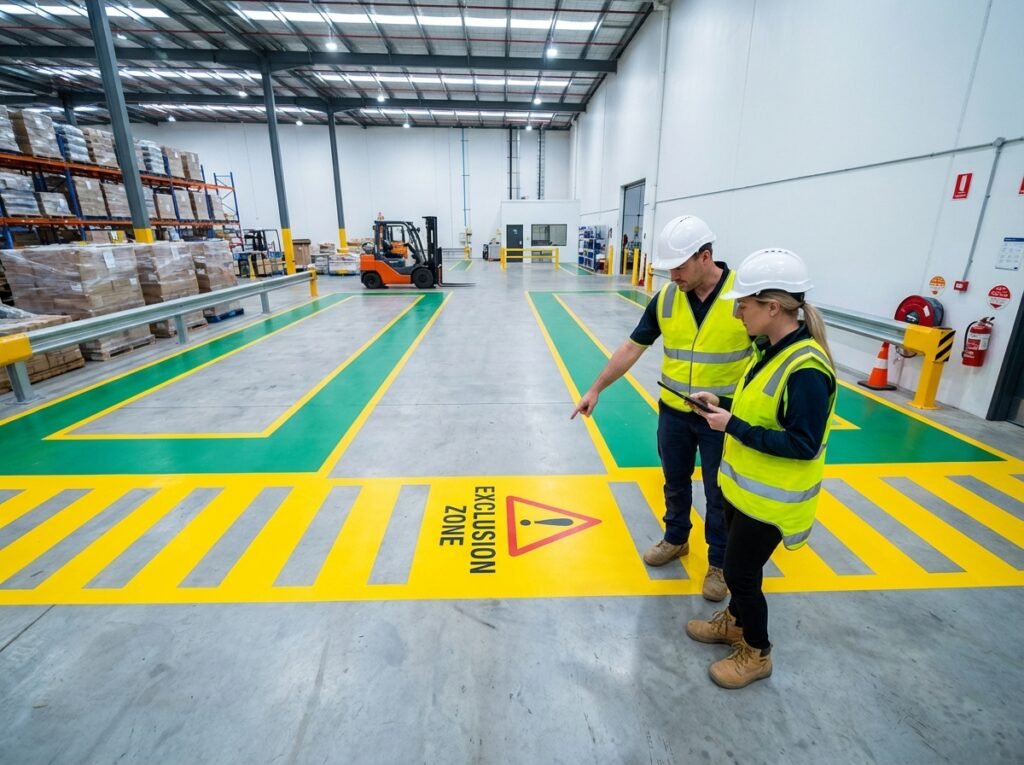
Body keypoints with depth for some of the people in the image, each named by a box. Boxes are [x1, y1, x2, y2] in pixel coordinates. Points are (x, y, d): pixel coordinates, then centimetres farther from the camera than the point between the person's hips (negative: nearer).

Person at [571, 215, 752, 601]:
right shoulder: (666, 298, -5)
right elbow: (632, 347, 0)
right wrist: (595, 389, -1)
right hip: (674, 412, 3)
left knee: (719, 494, 13)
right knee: (675, 483, 21)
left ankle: (719, 563, 35)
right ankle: (675, 540, 45)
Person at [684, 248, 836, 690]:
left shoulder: (806, 369, -28)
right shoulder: (768, 348, 0)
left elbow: (803, 444, -26)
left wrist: (733, 428, -25)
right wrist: (723, 406, -2)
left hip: (771, 499, -8)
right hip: (744, 485, 8)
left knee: (740, 572, 8)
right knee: (739, 564, 24)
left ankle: (757, 654, 33)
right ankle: (735, 622, 48)